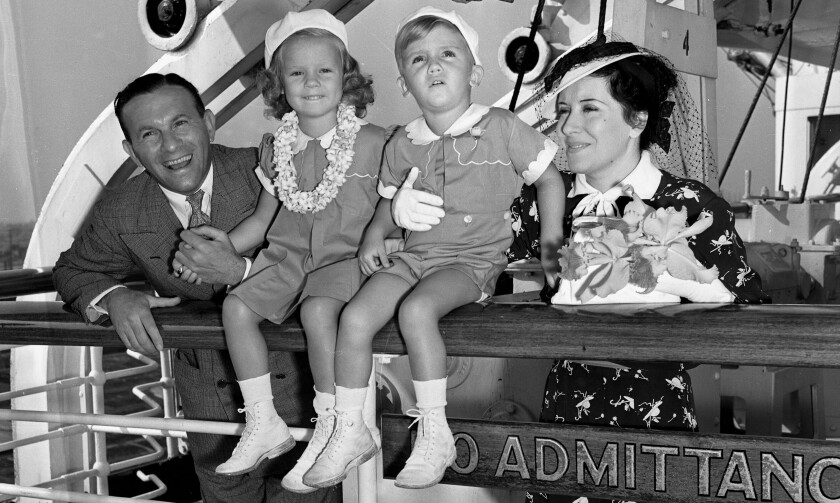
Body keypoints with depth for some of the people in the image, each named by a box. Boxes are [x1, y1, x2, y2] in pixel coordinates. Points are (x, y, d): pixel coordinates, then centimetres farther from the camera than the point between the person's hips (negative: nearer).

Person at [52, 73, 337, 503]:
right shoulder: (120, 214, -10)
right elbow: (72, 270, 7)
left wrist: (240, 270, -36)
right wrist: (112, 297, -16)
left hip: (291, 370, -3)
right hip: (206, 386, 3)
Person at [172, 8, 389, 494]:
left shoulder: (373, 141, -2)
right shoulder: (281, 148, 11)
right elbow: (265, 216, 18)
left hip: (347, 255, -6)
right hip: (291, 254, 6)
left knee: (318, 308, -33)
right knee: (237, 306, -14)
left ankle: (331, 429, -19)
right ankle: (264, 424, -3)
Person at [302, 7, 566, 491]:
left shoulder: (501, 128, -2)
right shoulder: (403, 145, 9)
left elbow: (549, 179, 6)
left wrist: (551, 246, 1)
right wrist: (376, 233, 3)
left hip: (474, 259, -5)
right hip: (414, 254, 5)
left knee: (416, 308, -33)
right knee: (355, 317, -17)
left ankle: (435, 433, -22)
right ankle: (350, 432, -2)